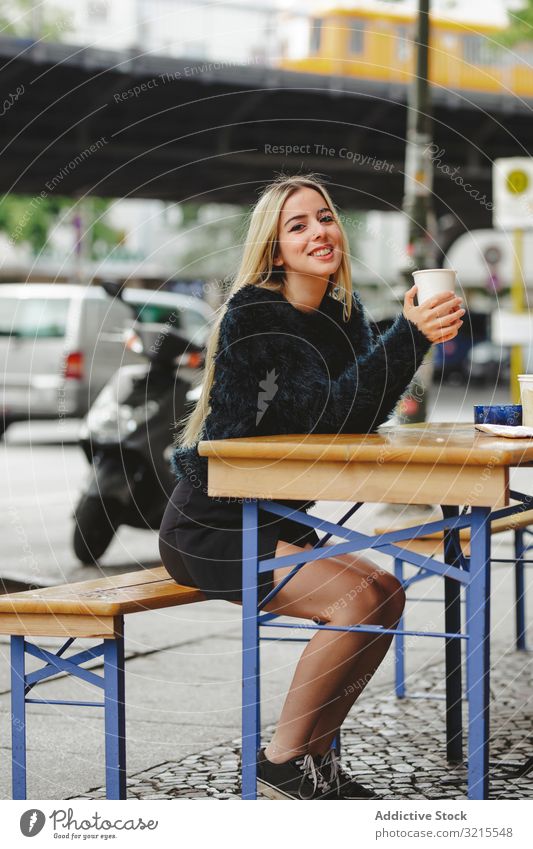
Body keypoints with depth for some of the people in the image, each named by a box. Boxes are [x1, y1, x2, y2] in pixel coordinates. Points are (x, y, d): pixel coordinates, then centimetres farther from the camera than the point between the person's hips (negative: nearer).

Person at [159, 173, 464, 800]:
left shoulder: (343, 313, 7)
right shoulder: (254, 314, -17)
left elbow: (365, 412, -7)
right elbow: (333, 414, -26)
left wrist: (416, 332, -21)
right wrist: (409, 337, -33)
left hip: (278, 522, 8)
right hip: (209, 530, -8)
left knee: (387, 596, -6)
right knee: (360, 598, -23)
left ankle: (314, 756, 7)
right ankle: (283, 761, -8)